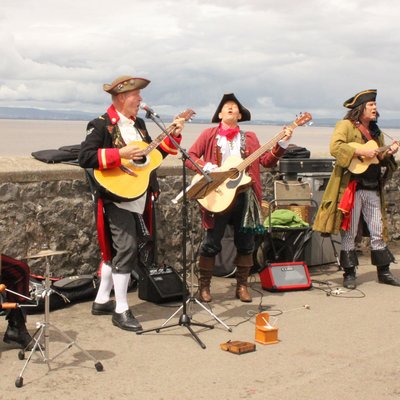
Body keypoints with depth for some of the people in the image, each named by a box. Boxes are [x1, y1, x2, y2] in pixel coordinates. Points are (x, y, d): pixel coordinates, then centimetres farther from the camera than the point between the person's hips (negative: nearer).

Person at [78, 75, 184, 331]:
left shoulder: (139, 124, 13)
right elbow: (85, 158, -18)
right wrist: (120, 154, -23)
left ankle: (102, 301, 26)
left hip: (139, 199, 8)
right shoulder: (102, 125, -10)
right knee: (126, 248, -11)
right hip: (117, 197, -8)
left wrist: (173, 136, 7)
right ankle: (121, 311, -1)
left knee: (118, 250, 14)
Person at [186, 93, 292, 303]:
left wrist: (282, 144, -8)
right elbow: (189, 156, -1)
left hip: (244, 195, 3)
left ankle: (242, 286, 19)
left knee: (245, 242, 7)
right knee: (212, 243, 1)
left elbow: (266, 161, 4)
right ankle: (204, 286, 13)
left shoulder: (249, 137, 12)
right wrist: (207, 167, -17)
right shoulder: (209, 134, 5)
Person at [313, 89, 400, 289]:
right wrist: (361, 151, -21)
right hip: (351, 187, -6)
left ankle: (383, 271, 18)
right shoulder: (346, 125, -2)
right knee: (349, 232, 0)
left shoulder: (376, 132, 20)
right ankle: (349, 274, 9)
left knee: (378, 232, 8)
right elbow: (335, 147, -18)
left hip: (373, 188, 7)